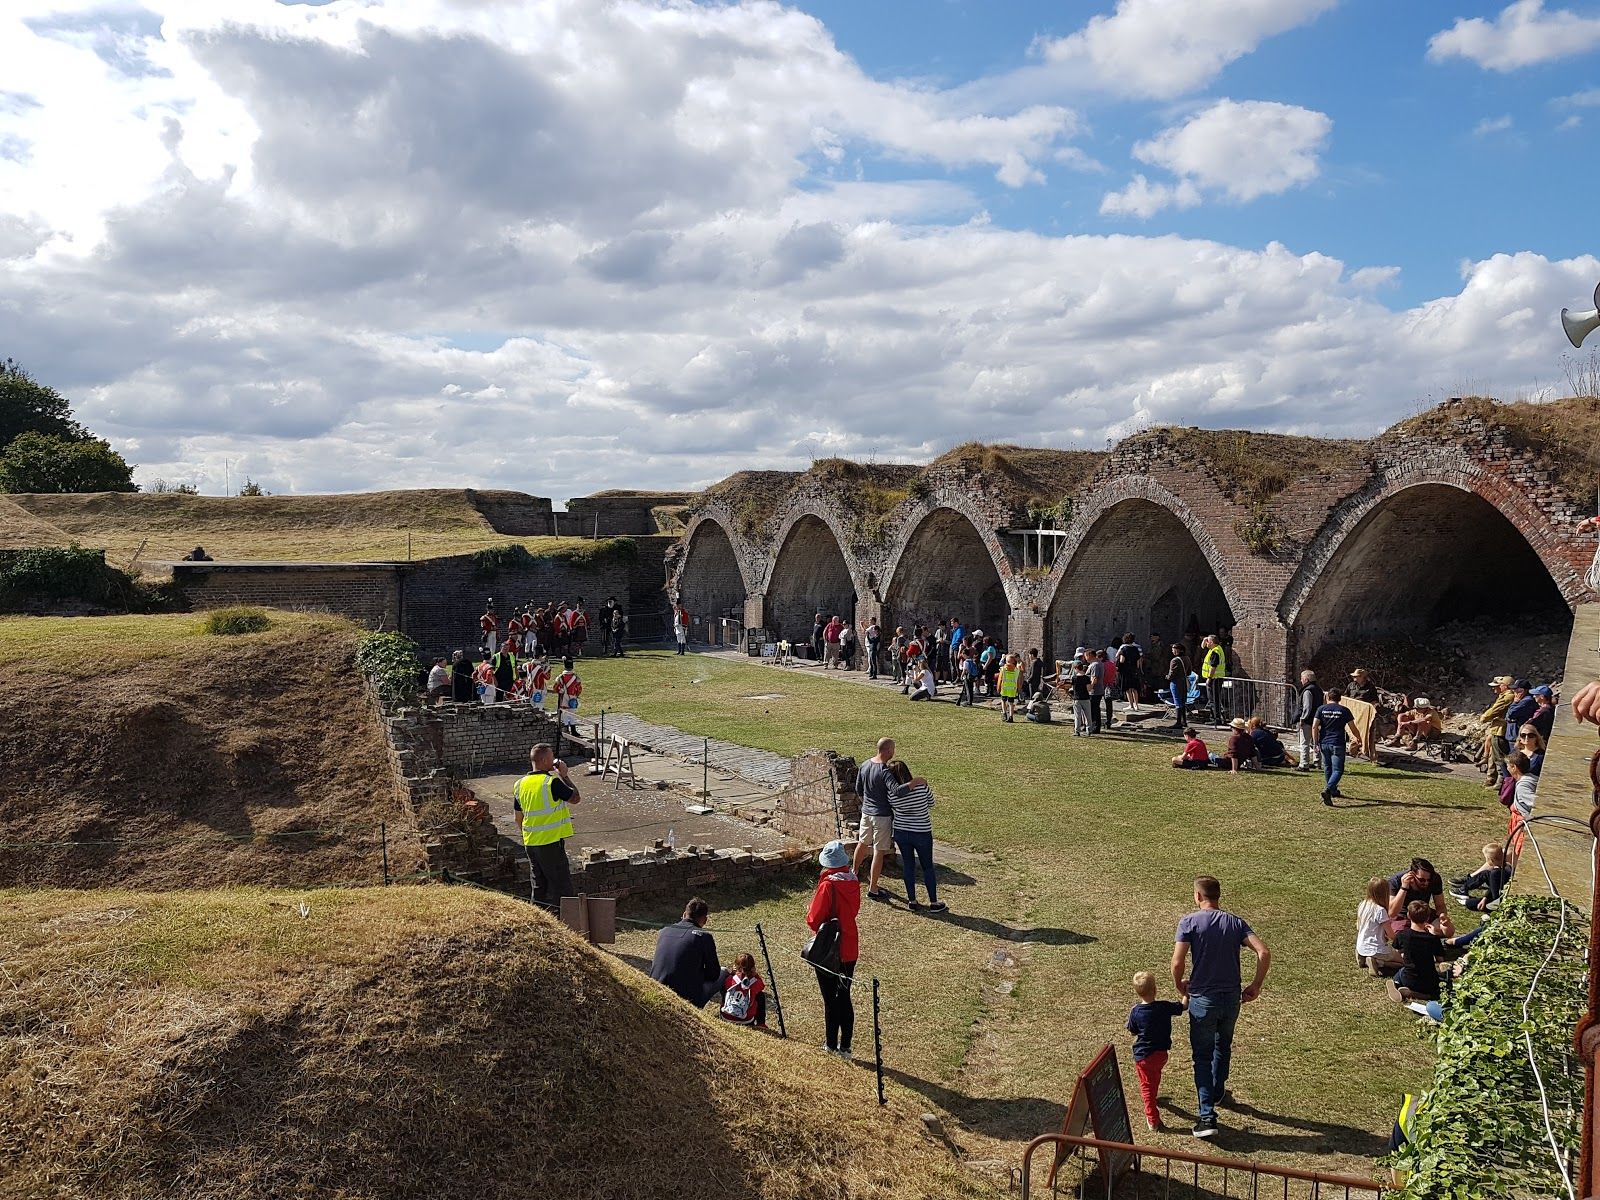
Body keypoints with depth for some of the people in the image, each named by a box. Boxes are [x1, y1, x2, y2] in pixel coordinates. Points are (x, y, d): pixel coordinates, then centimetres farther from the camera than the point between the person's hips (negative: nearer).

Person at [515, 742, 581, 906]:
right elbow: (575, 798, -5)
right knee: (562, 886, 1)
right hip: (551, 843, -7)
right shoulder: (552, 782, -18)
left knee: (539, 885, 16)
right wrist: (564, 775, 1)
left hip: (530, 843, 7)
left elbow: (518, 818, 13)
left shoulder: (521, 784, 5)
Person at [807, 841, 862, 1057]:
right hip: (850, 949, 6)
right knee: (844, 997, 15)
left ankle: (832, 1046, 18)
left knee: (831, 1000, 7)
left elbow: (814, 919, -17)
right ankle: (845, 1046, 21)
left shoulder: (828, 886, -21)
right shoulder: (853, 882, -3)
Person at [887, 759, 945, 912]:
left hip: (901, 833, 1)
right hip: (922, 834, -1)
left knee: (908, 866, 15)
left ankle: (912, 901, 21)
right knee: (928, 867, 12)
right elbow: (931, 803, 0)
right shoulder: (922, 786, -17)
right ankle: (934, 903, 19)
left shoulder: (892, 793, -14)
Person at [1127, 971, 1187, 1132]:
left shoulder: (1136, 1012, -15)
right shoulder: (1164, 1007, -15)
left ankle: (1152, 1120, 8)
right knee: (1155, 1073, 32)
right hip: (1161, 1053, 2)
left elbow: (1133, 1032, -1)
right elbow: (1182, 1006, 0)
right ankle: (1154, 1094, 57)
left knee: (1146, 1085, 10)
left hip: (1142, 1056, -2)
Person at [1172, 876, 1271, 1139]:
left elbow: (1177, 963, -16)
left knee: (1202, 1056, 5)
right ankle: (1217, 1092, 46)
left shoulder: (1189, 922, -10)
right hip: (1232, 998, 4)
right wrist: (1256, 986, 1)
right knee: (1223, 1046, 27)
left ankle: (1207, 1116, -3)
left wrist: (1180, 986, 3)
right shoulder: (1236, 923, 2)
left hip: (1203, 999, -4)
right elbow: (1264, 953, -10)